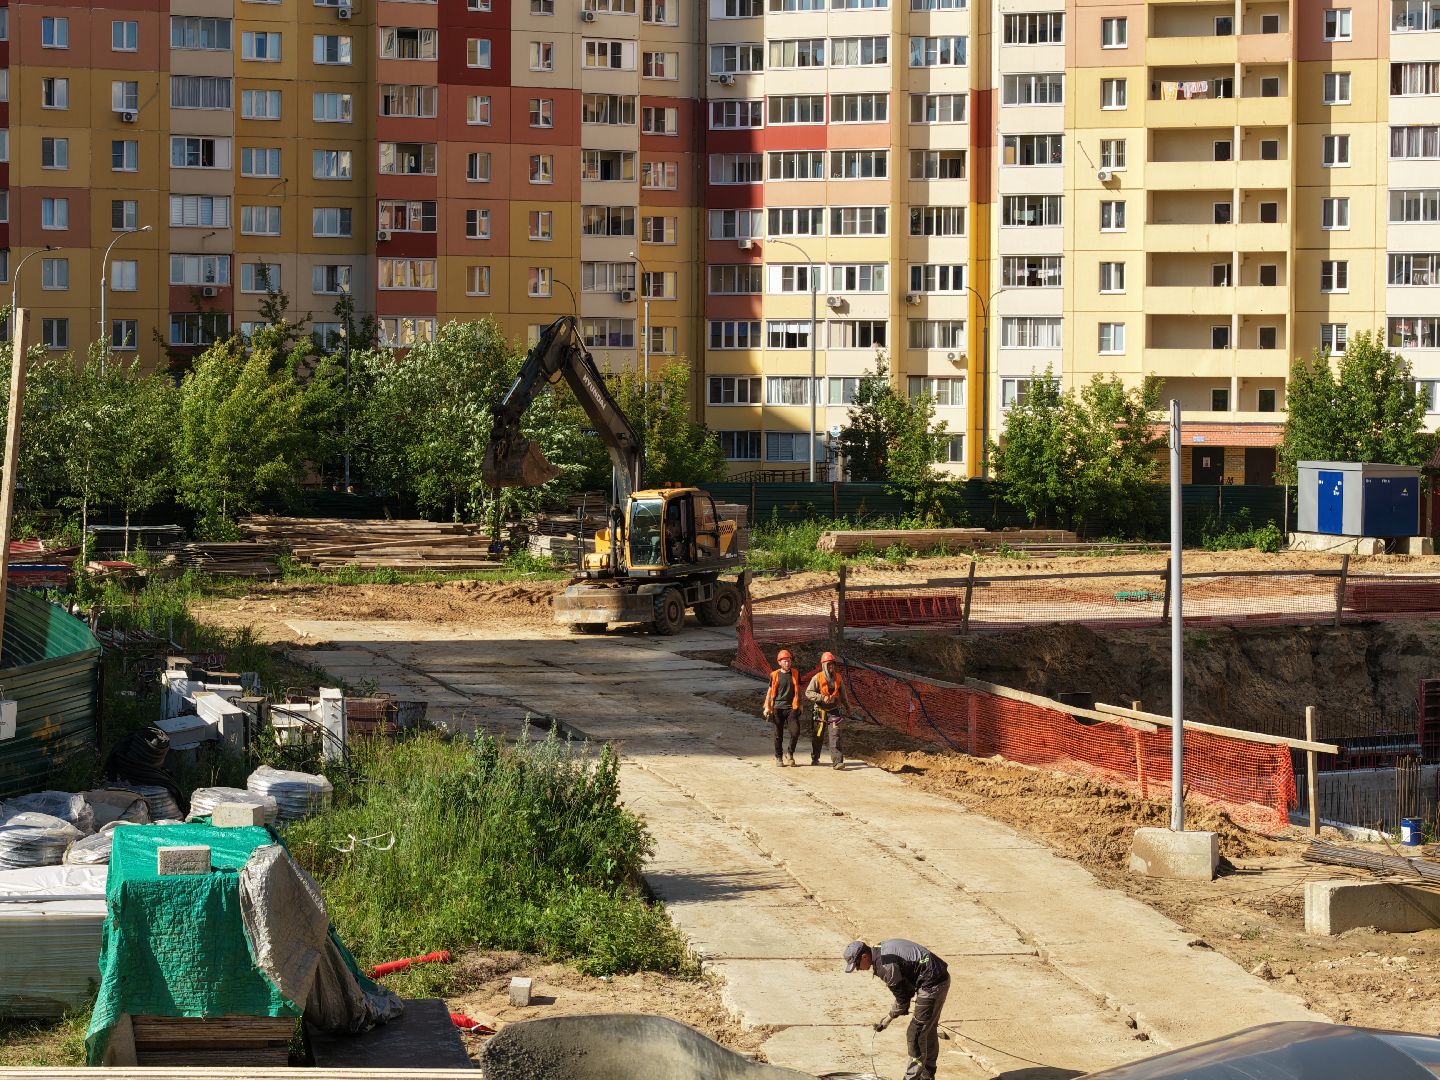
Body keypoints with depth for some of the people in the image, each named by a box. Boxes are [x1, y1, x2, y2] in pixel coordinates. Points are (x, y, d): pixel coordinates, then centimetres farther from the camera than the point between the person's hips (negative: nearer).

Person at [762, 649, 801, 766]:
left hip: (791, 708, 1)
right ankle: (778, 757, 18)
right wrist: (767, 707, 4)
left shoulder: (795, 674, 6)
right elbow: (770, 691, 8)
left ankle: (790, 753, 10)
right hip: (778, 708, -1)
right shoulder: (775, 675, 2)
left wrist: (799, 705, 16)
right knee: (778, 735, 5)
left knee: (795, 732, -11)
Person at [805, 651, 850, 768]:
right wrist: (822, 698, -24)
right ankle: (815, 758, 32)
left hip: (834, 711, 2)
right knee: (817, 736, 11)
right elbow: (808, 692, -14)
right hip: (820, 711, -2)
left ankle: (837, 761, -18)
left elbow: (843, 693, 22)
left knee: (835, 735, -12)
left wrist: (847, 705, 31)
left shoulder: (838, 678, 6)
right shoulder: (817, 678, -8)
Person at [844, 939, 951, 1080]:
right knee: (928, 1030, 22)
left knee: (915, 1033, -5)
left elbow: (902, 998, -14)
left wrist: (889, 1018, 0)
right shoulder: (882, 947, 5)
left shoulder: (886, 966, -24)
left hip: (932, 984, -10)